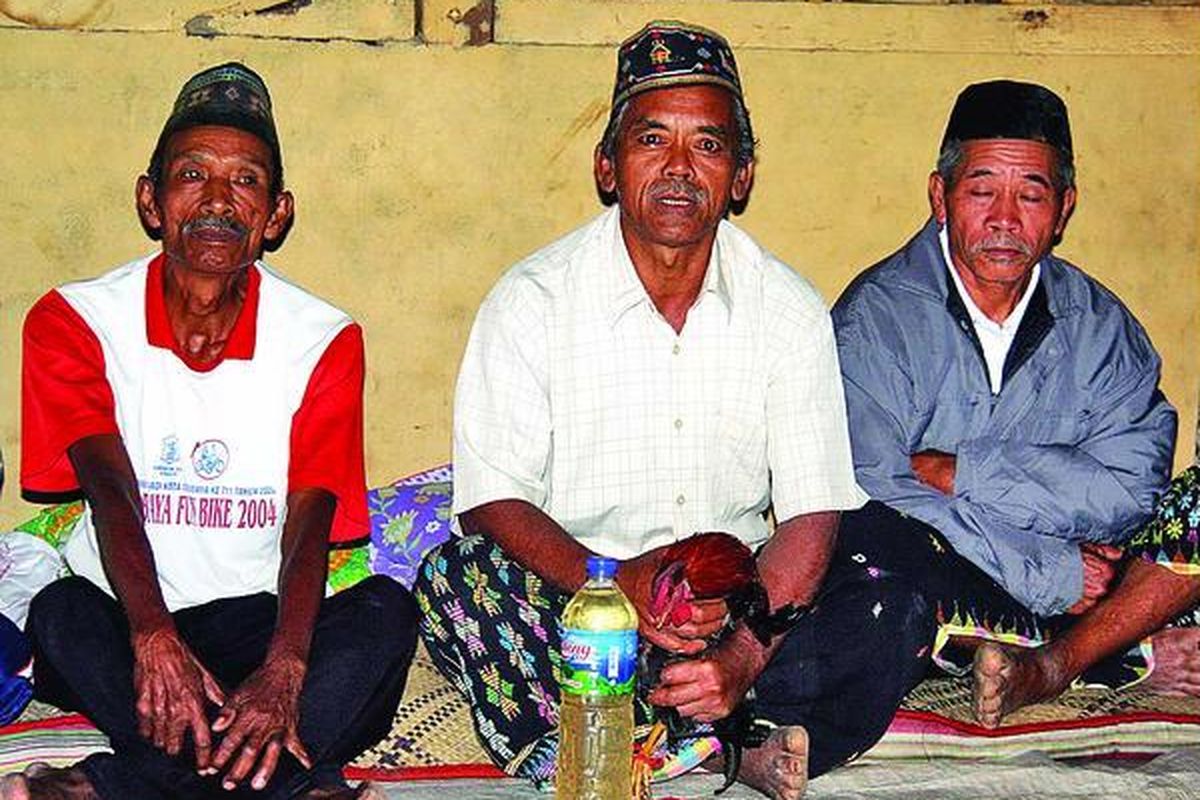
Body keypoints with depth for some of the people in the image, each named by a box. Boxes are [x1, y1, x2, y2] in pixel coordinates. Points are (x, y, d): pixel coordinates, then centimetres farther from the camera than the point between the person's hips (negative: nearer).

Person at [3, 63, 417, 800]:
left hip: (262, 622, 1)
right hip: (125, 626, -1)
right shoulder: (74, 321, -2)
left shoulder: (324, 340, -2)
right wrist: (154, 639, -37)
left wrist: (283, 669, -34)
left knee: (386, 609, -27)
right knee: (60, 613, -32)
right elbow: (111, 492, -18)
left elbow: (310, 522, -14)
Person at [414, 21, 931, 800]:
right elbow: (492, 499, -11)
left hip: (741, 601, 2)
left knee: (889, 604, -22)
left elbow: (811, 512, -6)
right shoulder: (531, 302, -6)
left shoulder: (790, 310, -1)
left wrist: (740, 656, -24)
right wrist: (613, 584, -29)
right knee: (455, 578, -30)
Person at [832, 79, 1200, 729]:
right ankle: (1137, 660, -22)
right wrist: (1052, 575, -17)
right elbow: (875, 489, -17)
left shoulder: (1098, 323, 6)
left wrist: (953, 471, -17)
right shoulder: (877, 316, -6)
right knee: (867, 538, -36)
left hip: (1078, 585, 4)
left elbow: (1130, 486, -7)